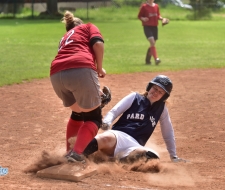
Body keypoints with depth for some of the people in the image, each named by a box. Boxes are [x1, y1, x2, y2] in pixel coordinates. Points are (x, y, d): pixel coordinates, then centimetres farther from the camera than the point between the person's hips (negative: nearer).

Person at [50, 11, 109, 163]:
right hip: (81, 70, -6)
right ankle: (76, 153, -9)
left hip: (57, 74, 6)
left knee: (78, 113, 29)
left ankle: (69, 152, 28)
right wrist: (99, 68, 14)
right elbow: (98, 44, 3)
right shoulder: (89, 27, 26)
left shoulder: (65, 38, 40)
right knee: (94, 116, 9)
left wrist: (94, 90, 42)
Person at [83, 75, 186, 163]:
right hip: (118, 135, -2)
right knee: (106, 138, -42)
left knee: (153, 157, -37)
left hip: (134, 146, 2)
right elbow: (113, 112, 5)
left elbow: (168, 134, 27)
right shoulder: (134, 97, 12)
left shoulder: (161, 108, 18)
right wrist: (106, 122, -18)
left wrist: (174, 157, 25)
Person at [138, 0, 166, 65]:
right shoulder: (144, 6, -4)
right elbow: (139, 16, 0)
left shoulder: (156, 6, 10)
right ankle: (156, 59, -28)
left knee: (153, 44, 11)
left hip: (155, 27, 6)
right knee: (152, 42, -21)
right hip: (147, 27, -6)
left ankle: (147, 60, 27)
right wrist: (143, 19, -21)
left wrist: (161, 18, 0)